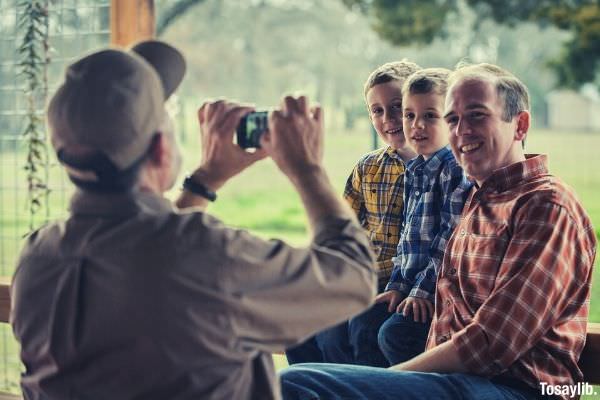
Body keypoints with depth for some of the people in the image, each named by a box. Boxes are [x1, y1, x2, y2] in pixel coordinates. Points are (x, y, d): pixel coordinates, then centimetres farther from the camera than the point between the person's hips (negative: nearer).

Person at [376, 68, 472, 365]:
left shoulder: (457, 169, -12)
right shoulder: (414, 170, 16)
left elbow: (452, 239, -18)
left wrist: (425, 290, -17)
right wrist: (397, 285, 12)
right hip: (412, 287, 9)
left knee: (395, 333, -24)